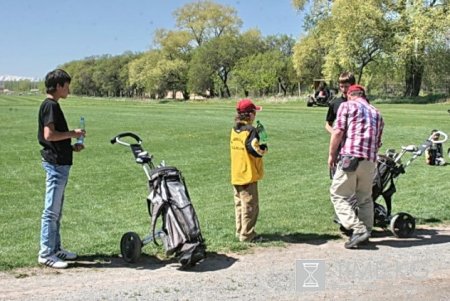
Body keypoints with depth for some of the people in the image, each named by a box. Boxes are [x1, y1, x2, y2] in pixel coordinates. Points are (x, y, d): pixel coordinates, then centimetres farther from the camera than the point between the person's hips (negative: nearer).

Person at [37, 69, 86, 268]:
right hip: (55, 164, -11)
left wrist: (71, 146, 11)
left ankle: (55, 248, 24)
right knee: (51, 211, -5)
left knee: (56, 210, 15)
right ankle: (46, 253, 2)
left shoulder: (52, 105, 17)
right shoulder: (50, 106, -13)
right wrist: (72, 133, -12)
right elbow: (49, 134, -24)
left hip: (60, 163, 11)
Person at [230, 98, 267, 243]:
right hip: (248, 174, -8)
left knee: (239, 203, 16)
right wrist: (264, 148, -4)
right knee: (250, 205, 0)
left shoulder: (234, 129, 8)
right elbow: (255, 150, -23)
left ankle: (240, 231, 24)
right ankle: (247, 235, 4)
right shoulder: (250, 130, -16)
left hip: (235, 174, 8)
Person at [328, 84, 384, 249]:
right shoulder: (376, 113, 23)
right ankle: (366, 232, 21)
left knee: (339, 195, 1)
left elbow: (338, 131, -7)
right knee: (365, 198, 18)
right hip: (370, 161, 6)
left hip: (350, 157, -6)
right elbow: (378, 143, 21)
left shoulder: (347, 106, 5)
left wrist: (331, 154, 1)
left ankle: (358, 229, -10)